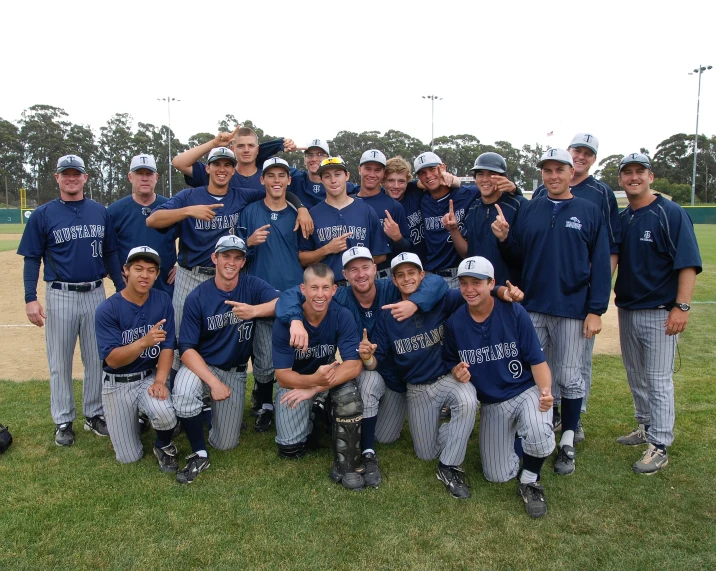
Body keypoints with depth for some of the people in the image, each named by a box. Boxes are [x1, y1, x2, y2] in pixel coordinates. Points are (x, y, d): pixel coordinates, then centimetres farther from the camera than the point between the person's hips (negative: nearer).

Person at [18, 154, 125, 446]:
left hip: (96, 295, 3)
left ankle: (94, 414, 25)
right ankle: (63, 421, 20)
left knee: (97, 359, 10)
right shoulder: (43, 214, 0)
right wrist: (30, 299, -10)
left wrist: (123, 290, 6)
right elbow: (32, 259, -1)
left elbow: (110, 254, 11)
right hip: (60, 297, -2)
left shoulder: (100, 212, 7)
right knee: (60, 362, 7)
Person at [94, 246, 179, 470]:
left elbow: (167, 346, -7)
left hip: (151, 376, 1)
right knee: (129, 457, 5)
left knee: (164, 414, -33)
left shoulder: (163, 301, -7)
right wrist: (144, 342, -37)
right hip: (118, 384, -1)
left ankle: (164, 446, 3)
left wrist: (160, 380, -22)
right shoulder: (107, 309, -16)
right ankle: (136, 416, 36)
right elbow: (112, 359, -20)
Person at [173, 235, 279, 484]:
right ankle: (199, 455, -11)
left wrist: (255, 310, -47)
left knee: (225, 443, 2)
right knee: (183, 393, -36)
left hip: (235, 370, 1)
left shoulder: (252, 286, -10)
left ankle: (223, 409, 36)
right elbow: (187, 348, -15)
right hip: (201, 364, -1)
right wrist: (213, 382, -28)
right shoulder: (197, 297, -12)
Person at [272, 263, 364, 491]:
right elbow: (282, 375, -23)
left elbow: (354, 366, -26)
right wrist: (313, 379, -44)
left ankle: (346, 466, -15)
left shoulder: (343, 316, -21)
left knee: (349, 394, -34)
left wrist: (314, 389, -36)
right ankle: (310, 419, 21)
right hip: (294, 380, 0)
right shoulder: (285, 321, -23)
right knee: (291, 449, -14)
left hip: (330, 374, 1)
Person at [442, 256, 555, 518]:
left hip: (527, 391, -3)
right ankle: (512, 438, 33)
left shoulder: (514, 312, -14)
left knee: (538, 432, -37)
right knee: (497, 476, 1)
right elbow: (451, 363, 5)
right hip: (490, 403, 3)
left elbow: (537, 361, -11)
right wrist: (457, 372, -19)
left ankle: (530, 483, -5)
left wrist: (545, 392, -29)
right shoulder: (454, 322, -7)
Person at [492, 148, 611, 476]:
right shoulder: (528, 210, 9)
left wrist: (596, 311, -8)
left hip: (572, 310, -2)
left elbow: (600, 265, -2)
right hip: (532, 308, 3)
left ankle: (567, 442, 22)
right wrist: (504, 238, -10)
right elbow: (519, 257, 10)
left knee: (569, 378, 7)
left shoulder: (590, 212, 1)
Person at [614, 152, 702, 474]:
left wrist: (681, 307, -21)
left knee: (658, 379, -3)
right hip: (626, 309, 7)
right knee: (635, 375, 17)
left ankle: (659, 447, 5)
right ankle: (645, 427, 33)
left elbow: (688, 263, -15)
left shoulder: (671, 214, -10)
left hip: (659, 312, -7)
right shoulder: (621, 218, 9)